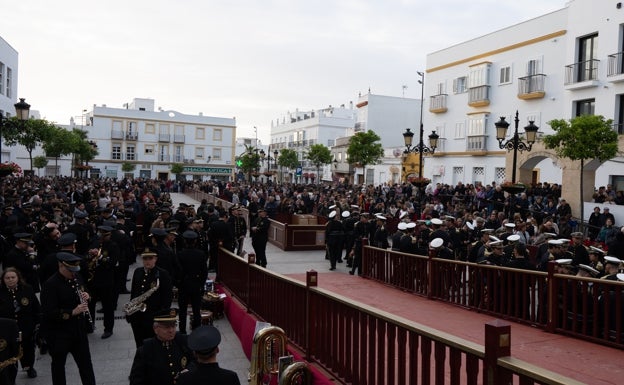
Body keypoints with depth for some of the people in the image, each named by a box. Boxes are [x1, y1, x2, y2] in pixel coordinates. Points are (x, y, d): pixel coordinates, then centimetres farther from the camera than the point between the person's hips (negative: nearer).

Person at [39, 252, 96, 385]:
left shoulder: (76, 279, 3)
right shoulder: (50, 284, -18)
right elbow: (48, 312, -23)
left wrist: (86, 297, -5)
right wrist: (72, 312, -31)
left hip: (79, 329, 6)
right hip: (59, 333, -6)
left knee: (85, 362, 13)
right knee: (59, 364, 12)